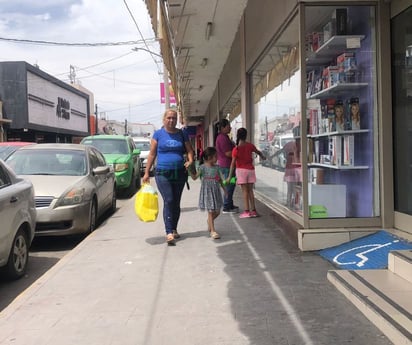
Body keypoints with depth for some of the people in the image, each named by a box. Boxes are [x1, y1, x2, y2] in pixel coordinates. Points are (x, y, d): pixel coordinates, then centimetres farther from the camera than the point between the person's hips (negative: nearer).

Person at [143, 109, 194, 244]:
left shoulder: (182, 134, 9)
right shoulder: (158, 134, 3)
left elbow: (189, 150, 11)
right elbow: (152, 154, 4)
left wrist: (190, 160, -11)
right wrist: (147, 172, 2)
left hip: (179, 173, 3)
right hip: (162, 173, -3)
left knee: (176, 203, 10)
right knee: (168, 201, -12)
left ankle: (174, 229, 24)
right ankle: (169, 232, -13)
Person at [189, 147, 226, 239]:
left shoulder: (216, 167, 6)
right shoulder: (203, 167, -10)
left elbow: (220, 179, 15)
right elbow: (194, 177, -14)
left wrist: (224, 188, 16)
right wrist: (190, 170, -28)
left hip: (216, 191, 6)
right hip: (207, 191, -6)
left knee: (217, 212, 10)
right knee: (210, 211, -3)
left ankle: (209, 221, 40)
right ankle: (213, 231, 4)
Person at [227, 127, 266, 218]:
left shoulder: (236, 149, -12)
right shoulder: (250, 145, 0)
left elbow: (233, 163, -15)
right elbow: (258, 152, 19)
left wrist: (230, 176, -13)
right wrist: (263, 156, 42)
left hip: (241, 170, -4)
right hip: (250, 169, 4)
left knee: (244, 191, -2)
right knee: (250, 190, 9)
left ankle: (247, 211, -6)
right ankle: (253, 210, 10)